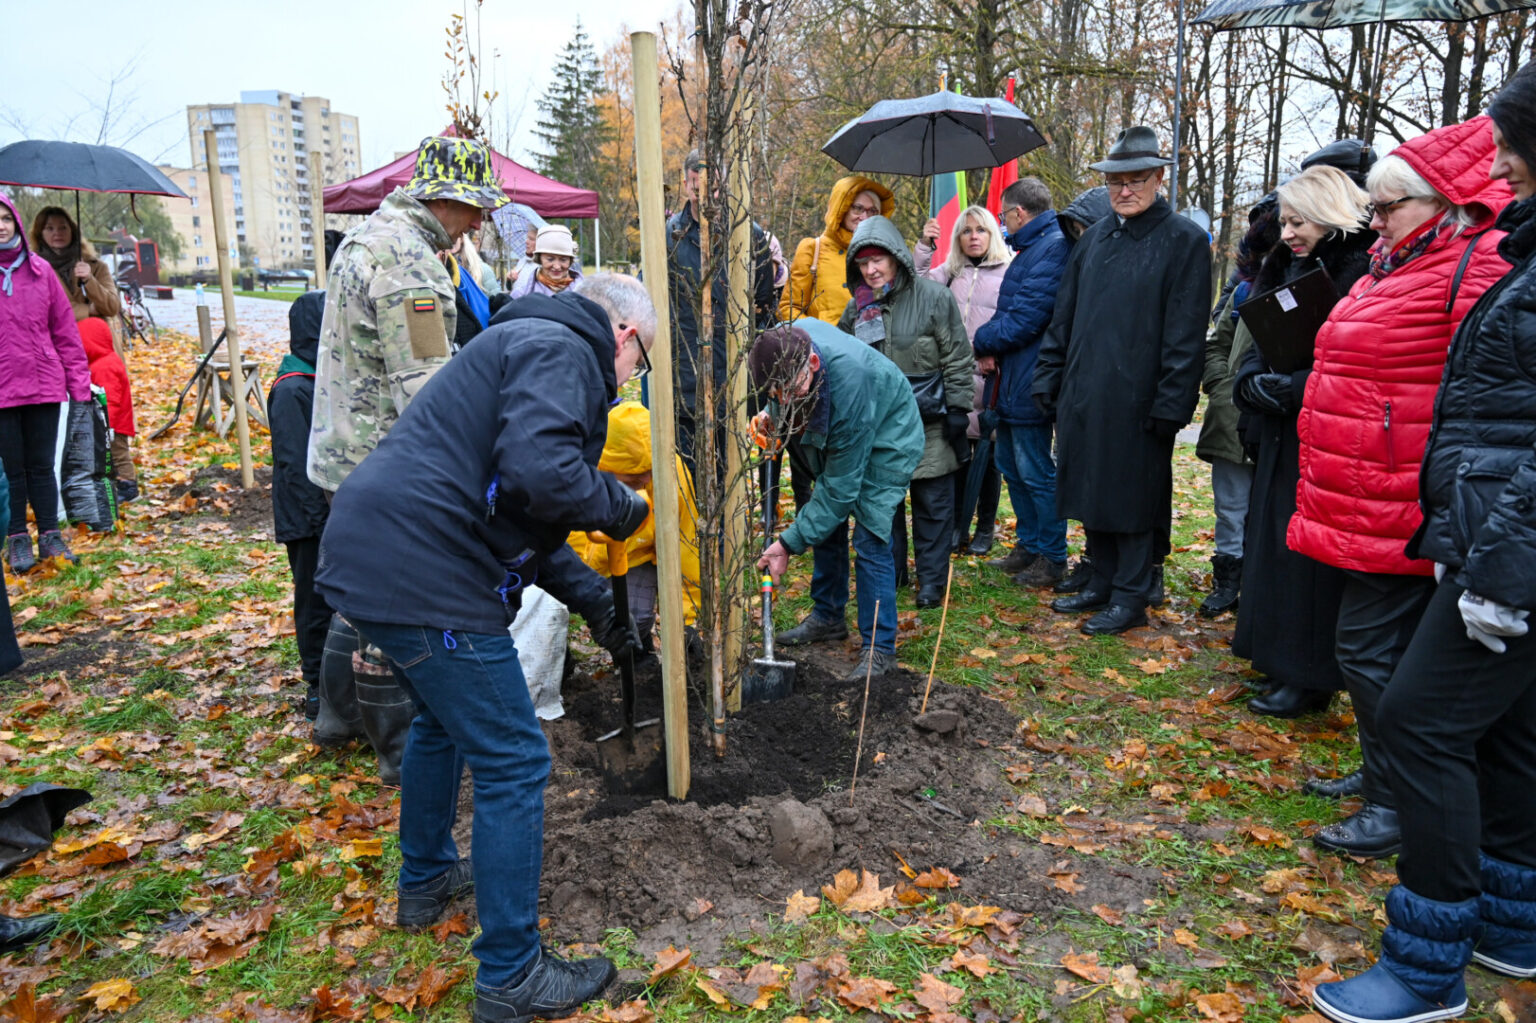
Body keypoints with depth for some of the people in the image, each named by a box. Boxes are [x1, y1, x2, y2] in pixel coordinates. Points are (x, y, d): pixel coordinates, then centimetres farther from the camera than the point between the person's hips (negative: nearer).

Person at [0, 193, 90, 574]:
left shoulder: (40, 270, 6)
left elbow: (65, 331, 7)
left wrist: (78, 382, 4)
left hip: (44, 385, 2)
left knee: (42, 467, 9)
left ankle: (50, 536, 18)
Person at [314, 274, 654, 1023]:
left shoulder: (530, 344, 24)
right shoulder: (563, 351, -8)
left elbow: (515, 511, 27)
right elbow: (541, 474, -28)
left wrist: (593, 602, 26)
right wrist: (623, 507, -8)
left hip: (371, 556, 11)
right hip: (425, 575, -11)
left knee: (442, 719, 31)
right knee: (512, 763, 0)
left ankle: (425, 879, 51)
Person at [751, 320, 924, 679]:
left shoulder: (850, 386, -43)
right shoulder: (786, 341, -24)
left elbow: (841, 487, -34)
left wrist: (790, 542, -31)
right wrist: (772, 415, -15)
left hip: (885, 441, -8)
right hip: (836, 437, 8)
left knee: (869, 539, -14)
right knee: (826, 524, 11)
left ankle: (878, 648, -4)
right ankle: (828, 617, 28)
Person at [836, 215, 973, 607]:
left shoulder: (933, 296, -6)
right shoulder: (858, 307, 7)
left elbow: (957, 359, -4)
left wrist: (957, 409, -7)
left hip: (929, 422, -4)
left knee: (932, 502, 4)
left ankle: (932, 581, 16)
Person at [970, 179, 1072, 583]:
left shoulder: (1053, 248, -17)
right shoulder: (1034, 247, 15)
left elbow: (1024, 322, -22)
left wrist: (982, 342, -7)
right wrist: (992, 349, -1)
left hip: (1029, 383, -10)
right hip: (1012, 380, 10)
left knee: (1035, 472, -1)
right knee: (1011, 465, 17)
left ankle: (1052, 559, 13)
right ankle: (1028, 546, 31)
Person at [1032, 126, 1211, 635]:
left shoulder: (1184, 239, -5)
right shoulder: (1094, 238, 13)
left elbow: (1185, 333, -10)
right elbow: (1063, 317, 16)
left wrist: (1170, 404, -15)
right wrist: (1048, 379, 10)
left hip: (1138, 399, -6)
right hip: (1083, 395, 6)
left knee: (1133, 496, 2)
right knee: (1093, 493, 13)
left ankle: (1131, 597, 15)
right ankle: (1103, 585, 28)